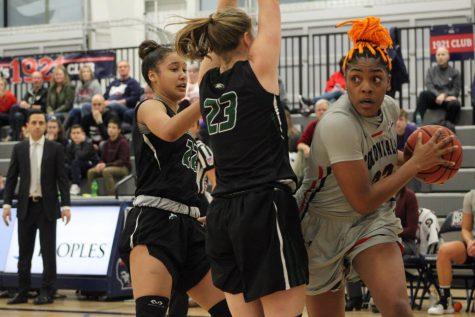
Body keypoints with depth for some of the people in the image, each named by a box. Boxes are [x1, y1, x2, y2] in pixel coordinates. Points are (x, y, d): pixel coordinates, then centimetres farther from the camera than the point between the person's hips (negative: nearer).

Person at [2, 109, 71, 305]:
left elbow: (62, 179, -1)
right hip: (26, 206, 2)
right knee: (24, 252, 6)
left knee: (48, 251, 0)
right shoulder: (19, 149, 6)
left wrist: (65, 205, -9)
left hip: (47, 206, -2)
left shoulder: (55, 149, 0)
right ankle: (22, 292, 12)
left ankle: (47, 292, 5)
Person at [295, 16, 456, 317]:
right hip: (326, 224, -5)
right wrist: (416, 163, -19)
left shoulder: (390, 108, -5)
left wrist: (408, 157, -2)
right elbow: (363, 201, -26)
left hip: (372, 223, 5)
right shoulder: (337, 124, -27)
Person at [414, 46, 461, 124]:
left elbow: (456, 91, 2)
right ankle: (417, 121, -39)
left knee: (455, 104, -36)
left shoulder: (455, 72, 10)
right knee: (423, 94, -31)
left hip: (448, 98, -1)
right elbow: (429, 87, 2)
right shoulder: (431, 71, 14)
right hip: (434, 99, 1)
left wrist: (444, 95, -17)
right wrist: (439, 95, -18)